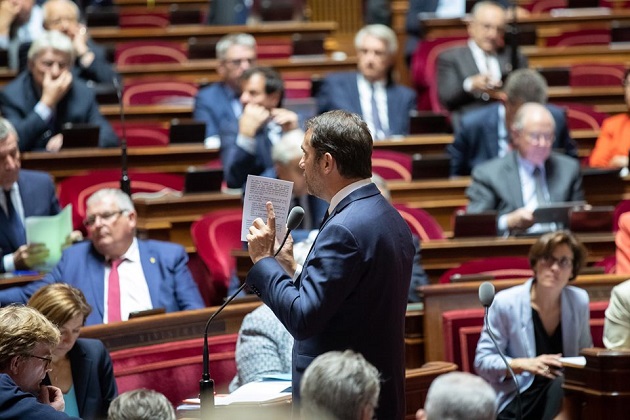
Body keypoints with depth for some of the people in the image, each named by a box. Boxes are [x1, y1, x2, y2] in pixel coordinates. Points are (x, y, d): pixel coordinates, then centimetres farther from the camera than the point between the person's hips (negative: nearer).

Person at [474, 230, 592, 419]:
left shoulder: (579, 300, 3)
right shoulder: (505, 303, -9)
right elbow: (483, 361, -7)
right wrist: (524, 364, -24)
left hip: (564, 393, 4)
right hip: (515, 402, -3)